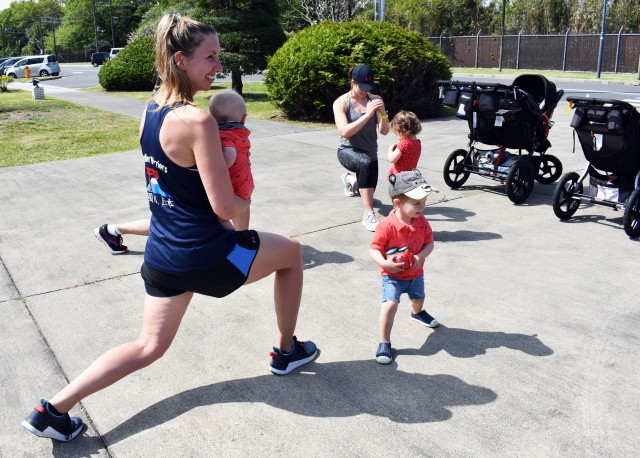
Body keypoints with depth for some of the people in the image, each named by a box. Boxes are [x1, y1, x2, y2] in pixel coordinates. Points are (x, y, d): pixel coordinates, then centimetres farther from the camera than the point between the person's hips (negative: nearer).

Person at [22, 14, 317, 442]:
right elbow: (224, 207, -22)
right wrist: (245, 202, -1)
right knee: (291, 252, 18)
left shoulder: (150, 109, 4)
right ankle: (287, 351, 33)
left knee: (150, 346, 22)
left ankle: (54, 408, 17)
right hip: (203, 254, -7)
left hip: (161, 254, 8)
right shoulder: (198, 120, -22)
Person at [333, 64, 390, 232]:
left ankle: (350, 179, 57)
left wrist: (383, 114, -30)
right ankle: (368, 214, -36)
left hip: (369, 153, 5)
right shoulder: (341, 103, -12)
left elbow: (384, 131, -11)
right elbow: (345, 131, -27)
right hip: (347, 151, -5)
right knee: (367, 163, -40)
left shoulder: (375, 99, -5)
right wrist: (367, 114, -34)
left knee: (367, 193, 21)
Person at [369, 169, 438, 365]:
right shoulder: (387, 225, -30)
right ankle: (384, 342, -7)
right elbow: (374, 248, -25)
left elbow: (429, 243, -6)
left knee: (418, 298, 30)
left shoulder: (422, 222, -13)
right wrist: (384, 263, -41)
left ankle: (418, 313, 68)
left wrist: (421, 257, -25)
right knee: (390, 304, -23)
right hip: (393, 276, -6)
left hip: (416, 274, 6)